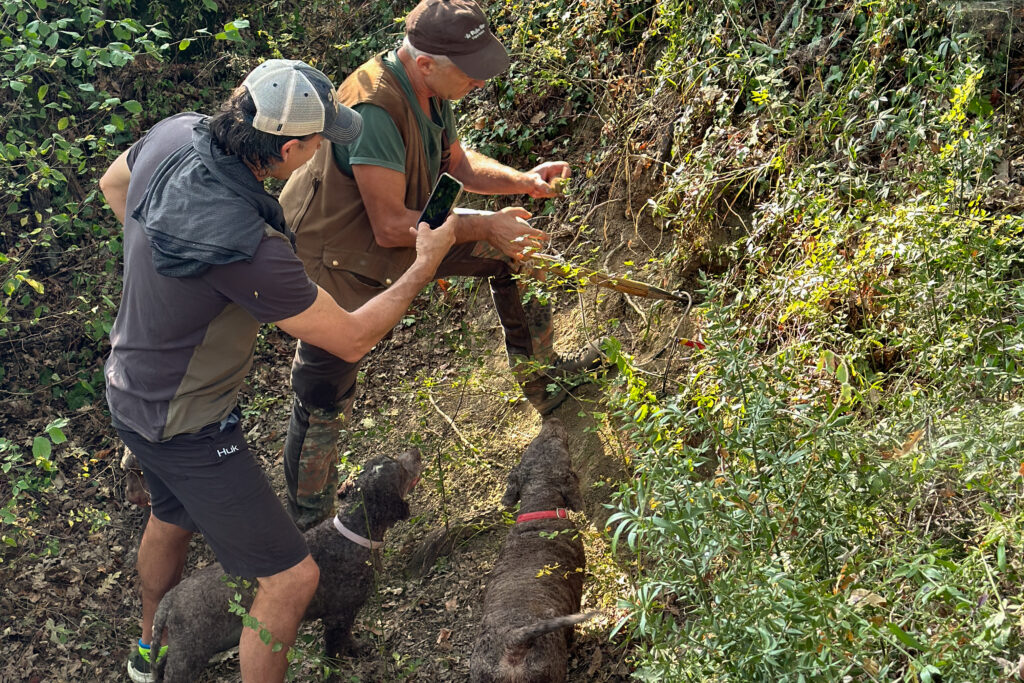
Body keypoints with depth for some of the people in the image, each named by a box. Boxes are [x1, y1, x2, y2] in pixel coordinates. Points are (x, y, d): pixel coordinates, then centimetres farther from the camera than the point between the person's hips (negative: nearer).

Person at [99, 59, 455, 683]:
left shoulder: (176, 134, -14)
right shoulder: (243, 245, -38)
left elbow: (113, 182, 11)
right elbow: (351, 339, -25)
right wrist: (425, 266, -13)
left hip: (132, 385, 10)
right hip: (183, 426, -10)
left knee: (173, 516, 35)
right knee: (292, 577, 0)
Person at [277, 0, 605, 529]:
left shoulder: (429, 91, -7)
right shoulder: (374, 108, -34)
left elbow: (460, 164, 8)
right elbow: (390, 227, -33)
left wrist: (523, 181, -10)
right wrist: (485, 227, -29)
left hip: (398, 238, 8)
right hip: (336, 264, -8)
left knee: (515, 250, 8)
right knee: (324, 408, 0)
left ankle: (542, 379, 25)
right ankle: (306, 532, 21)